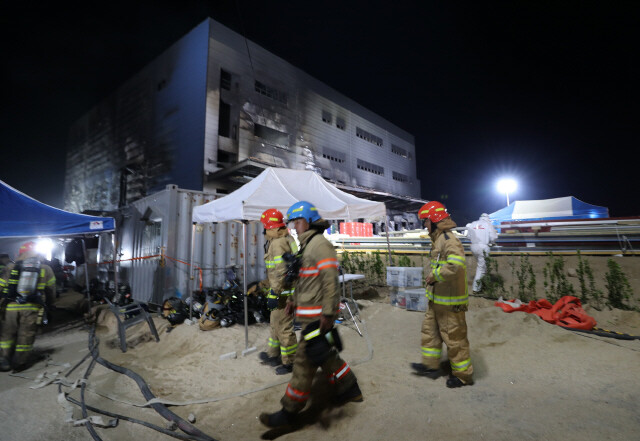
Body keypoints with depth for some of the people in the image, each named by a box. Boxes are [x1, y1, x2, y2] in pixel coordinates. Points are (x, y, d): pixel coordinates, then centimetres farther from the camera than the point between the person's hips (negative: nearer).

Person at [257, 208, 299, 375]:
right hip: (286, 290, 11)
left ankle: (290, 363, 19)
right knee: (276, 324, 23)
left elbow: (280, 271, -26)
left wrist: (274, 294, -22)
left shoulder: (277, 242, -20)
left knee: (283, 328, 3)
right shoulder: (287, 239, 12)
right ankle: (273, 355, 40)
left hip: (283, 292, -11)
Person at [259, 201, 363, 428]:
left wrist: (327, 313, -23)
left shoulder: (320, 244, -17)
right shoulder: (307, 245, 14)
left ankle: (289, 412, 15)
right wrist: (294, 300, 17)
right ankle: (349, 388, 38)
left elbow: (330, 281, -22)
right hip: (310, 312, 10)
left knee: (305, 361, 1)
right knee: (324, 355, 21)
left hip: (317, 315, -10)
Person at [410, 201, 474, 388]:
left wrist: (434, 275, -24)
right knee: (430, 329, 19)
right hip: (437, 298, 10)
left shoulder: (449, 240, -21)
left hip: (450, 300, -10)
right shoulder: (437, 239, 12)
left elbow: (456, 265, -35)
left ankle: (463, 374, 23)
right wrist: (432, 277, 10)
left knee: (454, 337, 5)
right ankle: (431, 365, 34)